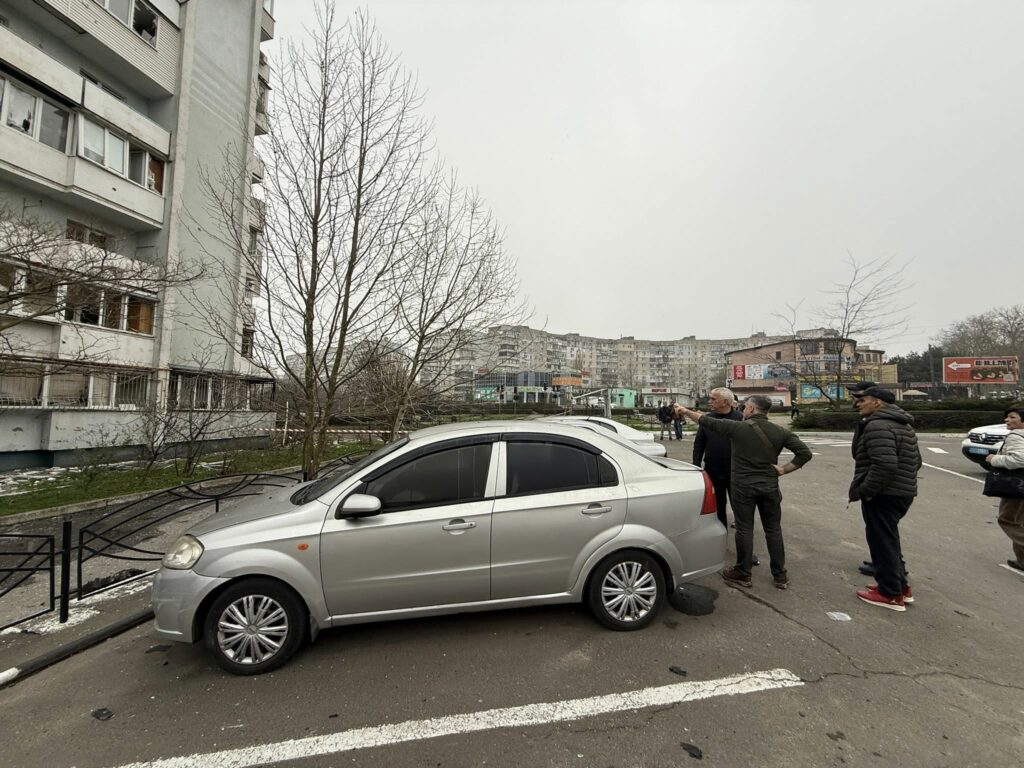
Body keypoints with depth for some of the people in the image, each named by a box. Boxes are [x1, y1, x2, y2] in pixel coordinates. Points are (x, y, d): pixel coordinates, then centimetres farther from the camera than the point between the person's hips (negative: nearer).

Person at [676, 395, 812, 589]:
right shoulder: (780, 432, -1)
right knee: (773, 529, 15)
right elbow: (805, 453, -5)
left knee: (744, 529, 6)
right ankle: (780, 575, 24)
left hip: (743, 487, -3)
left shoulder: (738, 427, -11)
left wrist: (686, 411, 6)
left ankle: (742, 574, 17)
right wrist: (784, 470, -1)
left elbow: (708, 422, -5)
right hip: (769, 486, 3)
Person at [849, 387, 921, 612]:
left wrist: (864, 490, -21)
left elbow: (885, 465, -29)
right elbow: (915, 460, 22)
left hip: (883, 495, -11)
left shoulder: (878, 426, -20)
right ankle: (900, 585, 32)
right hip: (902, 492, 11)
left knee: (881, 541, 1)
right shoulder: (902, 425, 16)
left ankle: (891, 594, 12)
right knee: (888, 539, 22)